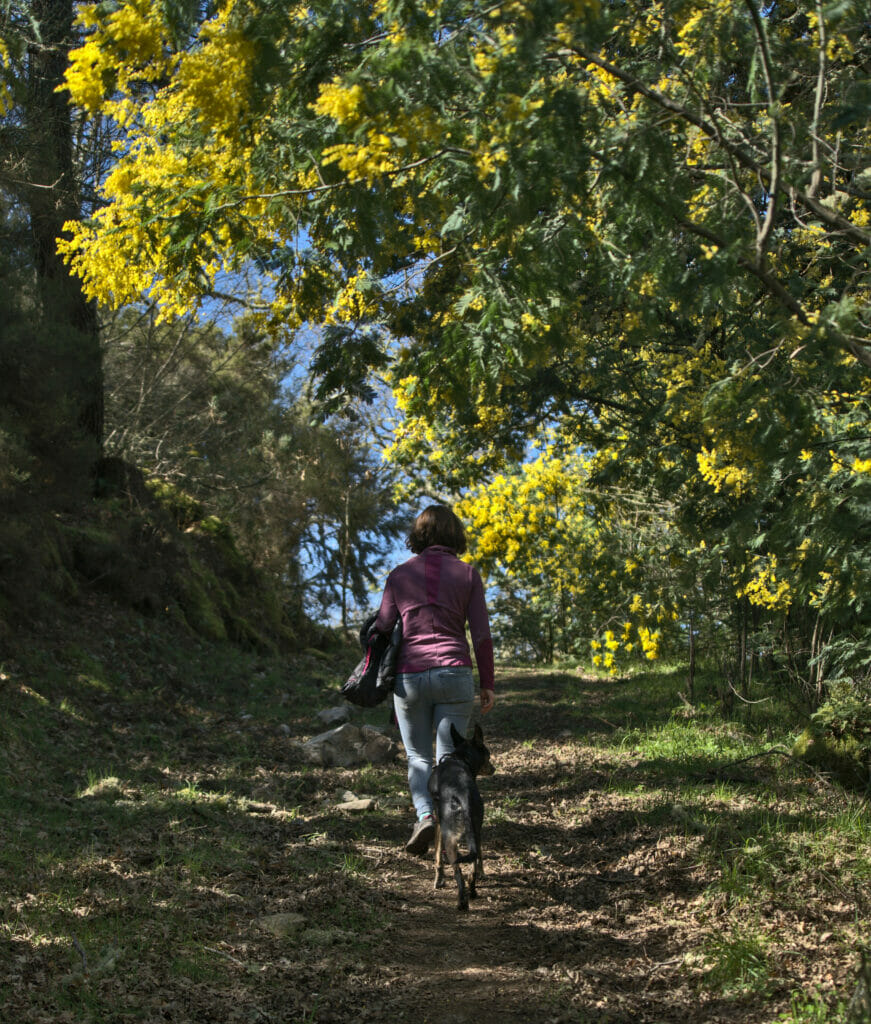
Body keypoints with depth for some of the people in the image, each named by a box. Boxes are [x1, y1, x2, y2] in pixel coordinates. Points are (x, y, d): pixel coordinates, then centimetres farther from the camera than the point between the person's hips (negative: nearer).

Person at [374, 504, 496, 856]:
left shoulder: (399, 574, 6)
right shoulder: (467, 574, 3)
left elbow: (382, 630, 5)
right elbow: (481, 635, 1)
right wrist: (488, 685, 8)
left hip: (408, 676, 1)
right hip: (454, 673, -1)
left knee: (418, 757, 15)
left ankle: (425, 816, -7)